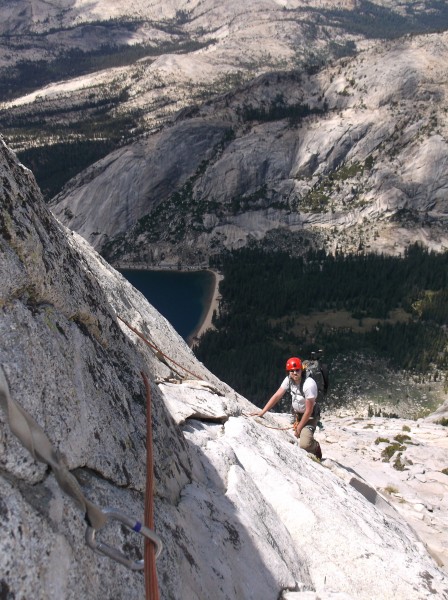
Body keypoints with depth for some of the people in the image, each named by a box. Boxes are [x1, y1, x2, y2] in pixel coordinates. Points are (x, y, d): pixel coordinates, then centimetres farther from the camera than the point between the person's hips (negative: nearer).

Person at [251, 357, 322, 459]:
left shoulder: (309, 384, -31)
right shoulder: (288, 380, -12)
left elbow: (308, 411, -23)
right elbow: (277, 396, -7)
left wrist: (299, 428, -15)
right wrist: (262, 412, -15)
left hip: (310, 416, -6)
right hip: (296, 413, 6)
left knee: (305, 445, -20)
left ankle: (316, 446, 13)